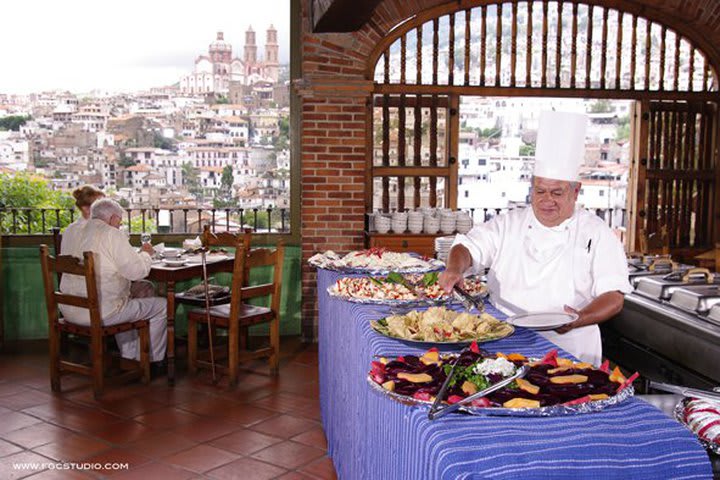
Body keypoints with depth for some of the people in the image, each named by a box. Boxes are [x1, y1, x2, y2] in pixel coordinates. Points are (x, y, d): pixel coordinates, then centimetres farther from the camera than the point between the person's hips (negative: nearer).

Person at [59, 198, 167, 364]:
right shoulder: (112, 235, -13)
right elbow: (137, 271, -15)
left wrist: (138, 253, 22)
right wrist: (146, 254, 6)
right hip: (99, 313, -9)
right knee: (162, 305, 6)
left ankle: (129, 357, 37)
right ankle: (151, 361, 18)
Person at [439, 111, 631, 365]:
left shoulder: (596, 233, 5)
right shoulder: (508, 225, 12)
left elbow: (613, 296, 0)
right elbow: (468, 247, 4)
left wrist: (579, 320, -20)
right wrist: (455, 269, -19)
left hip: (569, 346, -2)